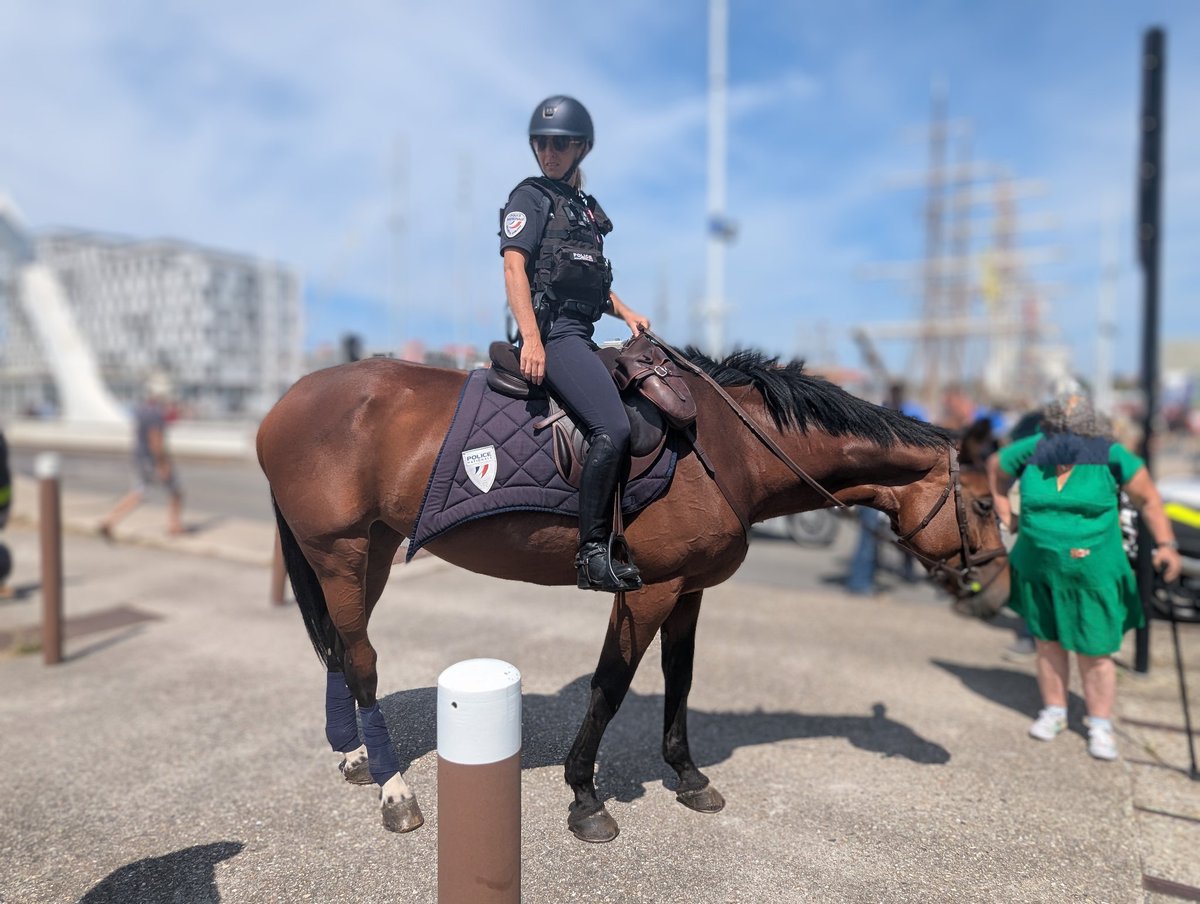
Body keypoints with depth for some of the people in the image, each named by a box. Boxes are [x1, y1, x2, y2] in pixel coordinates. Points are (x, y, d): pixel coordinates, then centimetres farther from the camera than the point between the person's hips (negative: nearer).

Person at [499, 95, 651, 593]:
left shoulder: (588, 207, 25)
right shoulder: (531, 197, 2)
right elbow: (514, 266, -10)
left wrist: (626, 312, 13)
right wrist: (531, 339, -23)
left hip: (582, 336, 9)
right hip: (553, 334, -9)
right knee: (613, 427, -25)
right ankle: (593, 553, -18)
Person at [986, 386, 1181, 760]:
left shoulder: (1111, 456, -12)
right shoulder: (1030, 451, -7)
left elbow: (1148, 497, -2)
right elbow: (996, 467, 13)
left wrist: (1165, 544, -7)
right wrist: (1003, 509, 12)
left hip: (1093, 575, -2)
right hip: (1039, 571, 2)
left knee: (1094, 653, 2)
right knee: (1048, 643, 15)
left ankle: (1100, 726, 21)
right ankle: (1053, 711, 33)